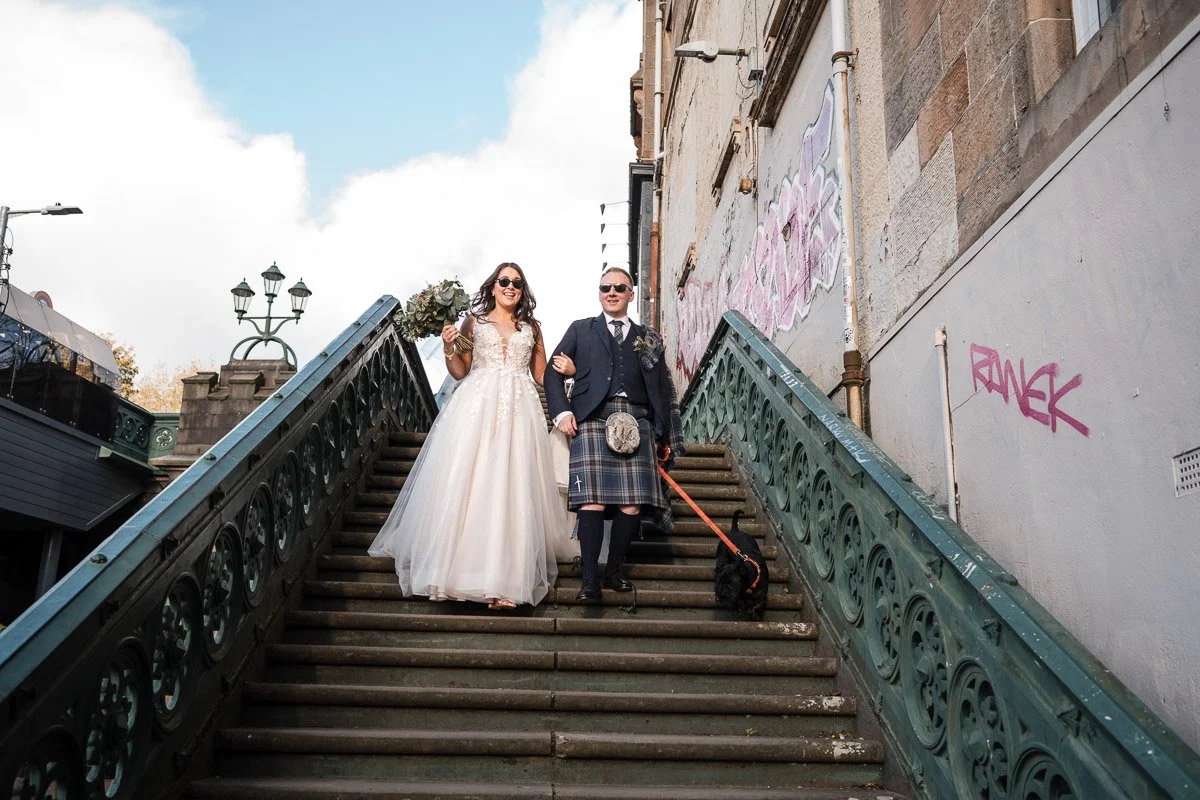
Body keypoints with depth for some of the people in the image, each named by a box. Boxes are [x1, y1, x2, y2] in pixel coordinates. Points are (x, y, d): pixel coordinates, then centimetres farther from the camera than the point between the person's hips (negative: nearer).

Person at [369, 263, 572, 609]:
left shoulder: (531, 327, 17)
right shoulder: (474, 321, 11)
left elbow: (542, 376, 15)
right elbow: (460, 372, 9)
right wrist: (448, 347, -8)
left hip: (518, 411, 1)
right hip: (476, 408, -1)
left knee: (512, 488, -6)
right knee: (467, 483, -6)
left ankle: (506, 575, -5)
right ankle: (459, 565, 1)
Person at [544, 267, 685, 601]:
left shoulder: (648, 338, 22)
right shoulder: (581, 330, 18)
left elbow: (664, 389, 19)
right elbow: (553, 373, 13)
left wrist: (668, 437, 11)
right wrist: (561, 412, -3)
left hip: (635, 421, 2)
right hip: (592, 420, -2)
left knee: (633, 501, -6)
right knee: (592, 498, -12)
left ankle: (614, 571, 8)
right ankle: (589, 579, -9)